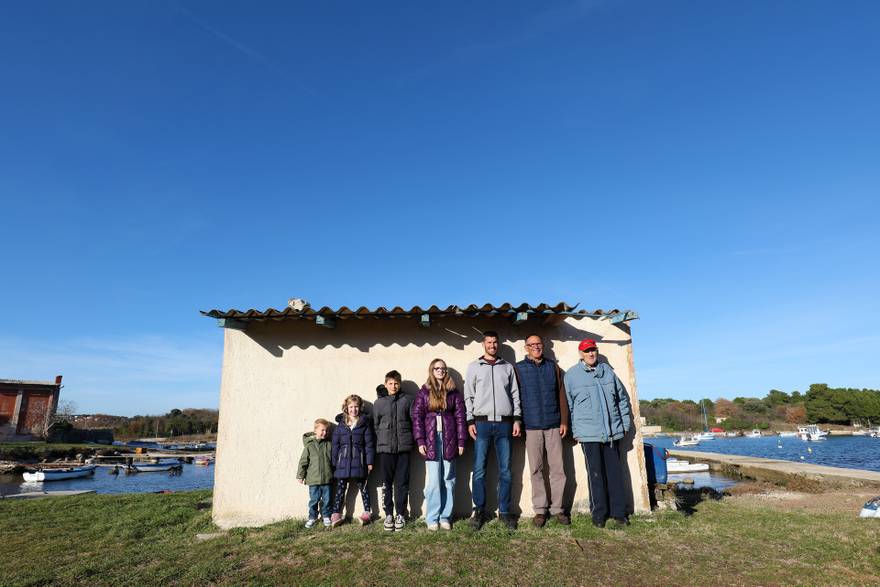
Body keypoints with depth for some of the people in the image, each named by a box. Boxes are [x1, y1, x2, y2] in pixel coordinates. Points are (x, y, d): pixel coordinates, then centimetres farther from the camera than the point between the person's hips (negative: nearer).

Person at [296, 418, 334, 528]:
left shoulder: (329, 444, 1)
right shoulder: (309, 445, -6)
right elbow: (303, 461, -1)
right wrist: (301, 475, -1)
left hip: (327, 478, 2)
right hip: (313, 479, -2)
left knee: (326, 499, 10)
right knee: (314, 499, 6)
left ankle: (326, 516, 26)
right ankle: (312, 517, 23)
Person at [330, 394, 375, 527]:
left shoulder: (364, 423, 0)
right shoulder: (341, 424, 5)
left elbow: (369, 443, 0)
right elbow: (335, 444, 7)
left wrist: (370, 462, -3)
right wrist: (334, 462, 4)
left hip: (359, 461, -2)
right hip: (343, 462, 2)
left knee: (363, 486, 7)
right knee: (340, 487, 6)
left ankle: (367, 512, 16)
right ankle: (336, 514, 12)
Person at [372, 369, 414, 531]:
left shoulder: (407, 400, 5)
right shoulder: (379, 403, 7)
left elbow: (413, 421, 5)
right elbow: (375, 425, 9)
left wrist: (409, 439, 0)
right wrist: (382, 440, 3)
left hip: (403, 447, -1)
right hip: (385, 448, 1)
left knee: (402, 483, 4)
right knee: (387, 483, 6)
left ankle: (400, 515, 14)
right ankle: (389, 515, 16)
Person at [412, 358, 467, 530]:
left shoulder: (453, 392, 8)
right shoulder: (424, 392, 5)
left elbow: (460, 416, 5)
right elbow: (417, 416, 2)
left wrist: (461, 441, 0)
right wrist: (420, 441, -6)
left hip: (449, 439, 1)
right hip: (431, 440, -1)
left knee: (448, 479, 6)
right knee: (434, 480, -1)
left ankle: (445, 517, 15)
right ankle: (432, 518, 8)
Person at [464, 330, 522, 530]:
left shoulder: (507, 367, 12)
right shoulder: (474, 367, 7)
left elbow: (515, 394, 11)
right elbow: (468, 396, 4)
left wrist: (516, 419, 4)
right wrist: (470, 421, -3)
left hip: (504, 423, 2)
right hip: (482, 423, -1)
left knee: (505, 470, 5)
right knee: (479, 469, -1)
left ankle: (504, 511, 15)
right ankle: (479, 510, 11)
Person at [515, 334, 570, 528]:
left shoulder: (553, 366, 10)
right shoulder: (519, 368, 4)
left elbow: (561, 395, 9)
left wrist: (564, 421, 4)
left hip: (554, 425, 2)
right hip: (532, 426, -2)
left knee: (557, 468, 4)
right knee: (536, 470, 4)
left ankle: (557, 508, 16)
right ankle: (540, 509, 14)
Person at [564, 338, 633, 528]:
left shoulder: (607, 371, 9)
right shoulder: (572, 375, 0)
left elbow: (622, 398, 15)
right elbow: (569, 405, 3)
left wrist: (625, 424, 12)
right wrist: (575, 431, 1)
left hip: (613, 432, 3)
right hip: (589, 433, -3)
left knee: (615, 472, 8)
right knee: (596, 474, 2)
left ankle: (618, 512, 19)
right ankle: (599, 513, 13)